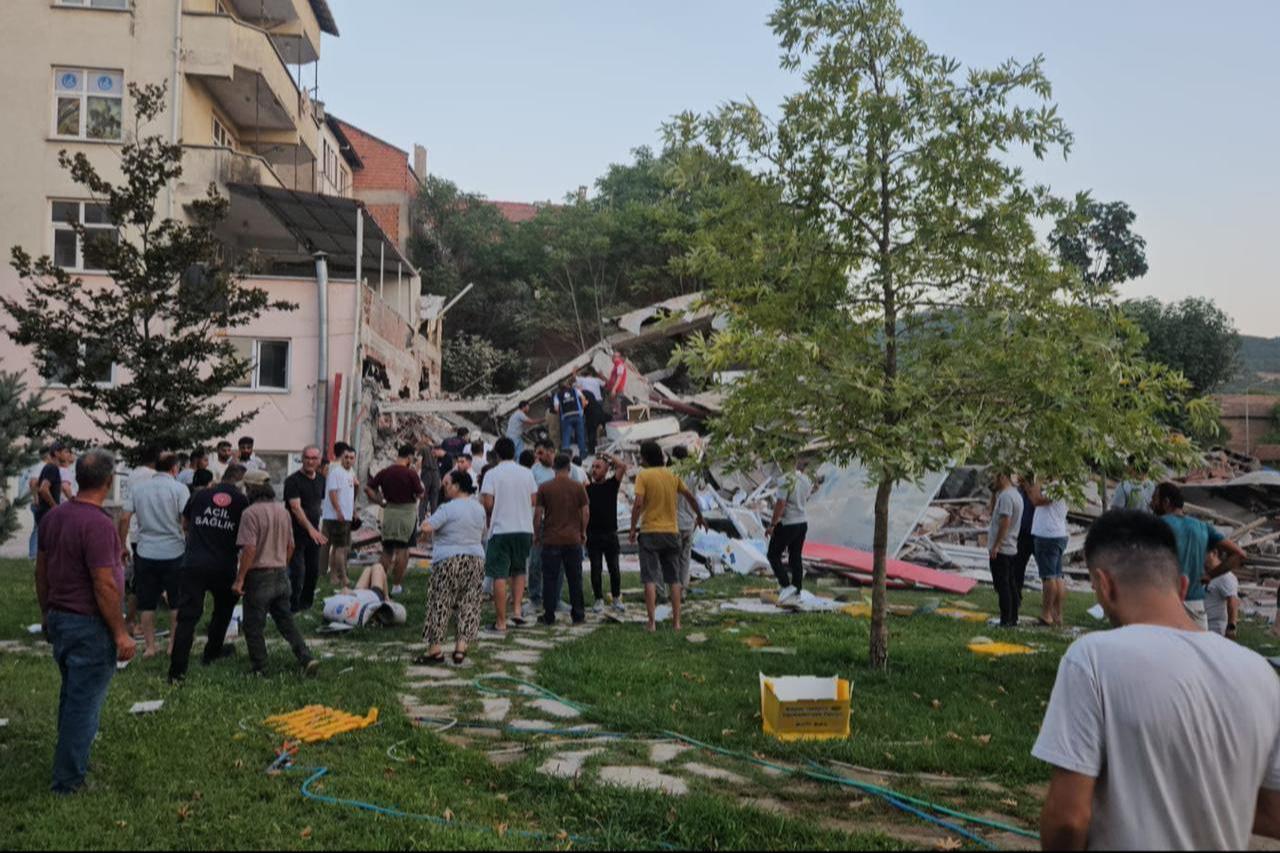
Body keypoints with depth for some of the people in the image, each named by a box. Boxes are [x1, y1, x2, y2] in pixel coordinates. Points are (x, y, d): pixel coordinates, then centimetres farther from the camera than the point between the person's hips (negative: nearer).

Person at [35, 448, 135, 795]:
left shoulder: (53, 516, 4)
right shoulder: (99, 525, -23)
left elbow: (41, 570, 13)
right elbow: (104, 586, -23)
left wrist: (47, 614, 24)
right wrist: (121, 633, -16)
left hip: (59, 619, 9)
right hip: (90, 626, -9)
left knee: (71, 696, 22)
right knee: (85, 703, 3)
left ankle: (73, 764, 35)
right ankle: (68, 780, 12)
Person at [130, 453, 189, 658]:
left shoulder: (139, 489, 7)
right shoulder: (179, 489, -7)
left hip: (145, 554, 3)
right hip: (174, 552, -3)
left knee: (147, 603, 10)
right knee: (177, 603, 10)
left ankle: (150, 647, 13)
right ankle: (174, 644, 14)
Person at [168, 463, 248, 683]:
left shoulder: (200, 496, 7)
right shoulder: (243, 502, 0)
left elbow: (185, 525, 23)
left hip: (193, 564, 1)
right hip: (224, 568, -1)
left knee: (187, 616, -1)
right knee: (224, 608, 25)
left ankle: (177, 671, -7)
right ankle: (212, 653, 36)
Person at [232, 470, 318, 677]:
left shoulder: (251, 513, -15)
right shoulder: (283, 511, 7)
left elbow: (249, 549, -21)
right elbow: (290, 546, 13)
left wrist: (239, 579, -16)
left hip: (259, 576, -7)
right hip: (281, 573, 7)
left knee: (254, 626, 7)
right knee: (286, 621, 15)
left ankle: (259, 669, 15)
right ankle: (306, 658, 4)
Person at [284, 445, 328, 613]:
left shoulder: (321, 480, 9)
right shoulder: (293, 480, -13)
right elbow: (296, 507, -24)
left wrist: (317, 527, 15)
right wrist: (311, 528, -35)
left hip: (314, 533, 6)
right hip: (296, 533, -6)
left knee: (314, 571, 11)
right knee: (297, 571, -9)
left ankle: (307, 602, 26)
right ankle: (293, 606, 2)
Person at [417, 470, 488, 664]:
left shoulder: (448, 508, -13)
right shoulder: (479, 508, 9)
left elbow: (426, 528, -20)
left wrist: (425, 523, 1)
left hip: (449, 561, -6)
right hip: (476, 560, 6)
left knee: (440, 605, 3)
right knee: (468, 606, 8)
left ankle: (435, 650, 8)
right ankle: (460, 649, 5)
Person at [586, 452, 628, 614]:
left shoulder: (612, 484, 3)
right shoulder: (587, 487, 5)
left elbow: (623, 466, -10)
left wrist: (610, 457, 1)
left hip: (610, 533, 0)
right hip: (593, 534, 0)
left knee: (614, 568, 4)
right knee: (596, 569, 3)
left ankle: (616, 599, 17)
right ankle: (599, 600, 12)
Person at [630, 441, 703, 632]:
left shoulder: (643, 476, -7)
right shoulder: (672, 475, 7)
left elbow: (638, 504, -17)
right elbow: (690, 497, 14)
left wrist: (633, 528, -7)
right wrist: (700, 516, 29)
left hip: (650, 532, -4)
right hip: (671, 532, 4)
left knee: (650, 579, 0)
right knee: (674, 579, 11)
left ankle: (652, 622, -3)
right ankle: (676, 621, 10)